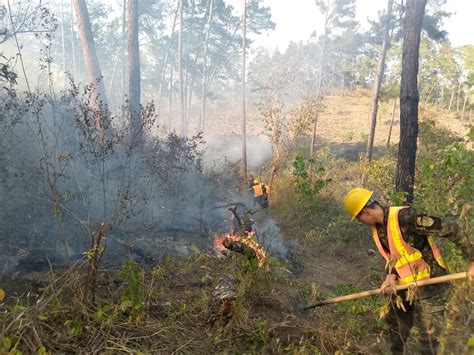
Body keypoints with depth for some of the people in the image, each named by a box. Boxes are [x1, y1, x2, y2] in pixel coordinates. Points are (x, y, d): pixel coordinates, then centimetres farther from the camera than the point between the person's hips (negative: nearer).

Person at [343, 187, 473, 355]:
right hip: (407, 288, 8)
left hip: (430, 286, -8)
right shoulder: (377, 228, 1)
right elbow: (392, 256, 7)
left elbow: (449, 227, -21)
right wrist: (391, 277, -14)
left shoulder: (405, 217, -26)